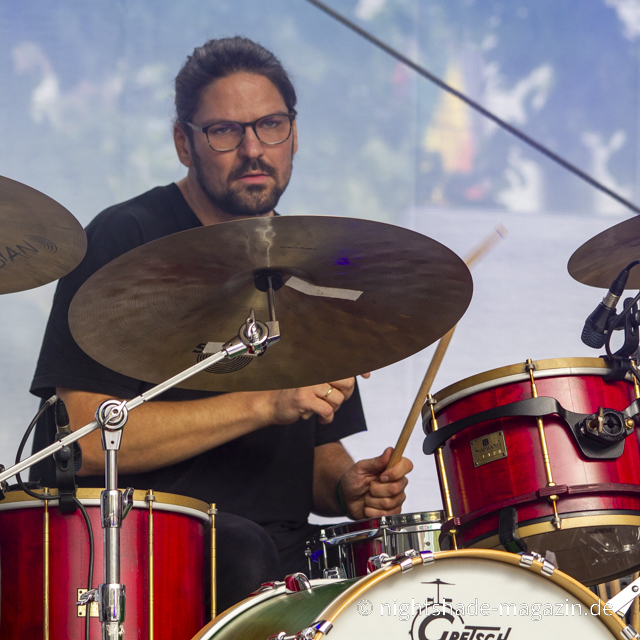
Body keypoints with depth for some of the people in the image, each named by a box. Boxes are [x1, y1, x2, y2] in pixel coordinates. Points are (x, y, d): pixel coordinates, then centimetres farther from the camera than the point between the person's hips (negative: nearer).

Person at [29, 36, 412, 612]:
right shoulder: (126, 241, -4)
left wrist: (349, 487, 1)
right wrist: (264, 405, -20)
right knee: (243, 553, -35)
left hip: (281, 551, 6)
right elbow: (86, 439, -16)